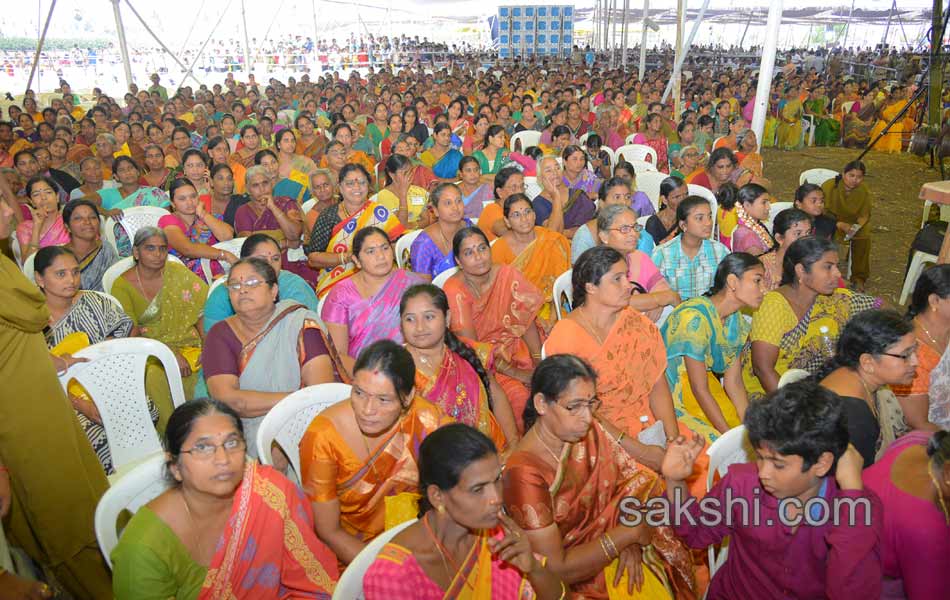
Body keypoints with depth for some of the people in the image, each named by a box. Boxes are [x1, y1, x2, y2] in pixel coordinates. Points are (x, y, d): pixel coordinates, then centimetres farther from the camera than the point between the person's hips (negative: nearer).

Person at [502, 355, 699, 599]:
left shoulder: (591, 428, -11)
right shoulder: (524, 474, -27)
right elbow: (556, 570, -23)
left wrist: (630, 542, -17)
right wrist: (628, 534, -21)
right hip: (574, 580, -5)